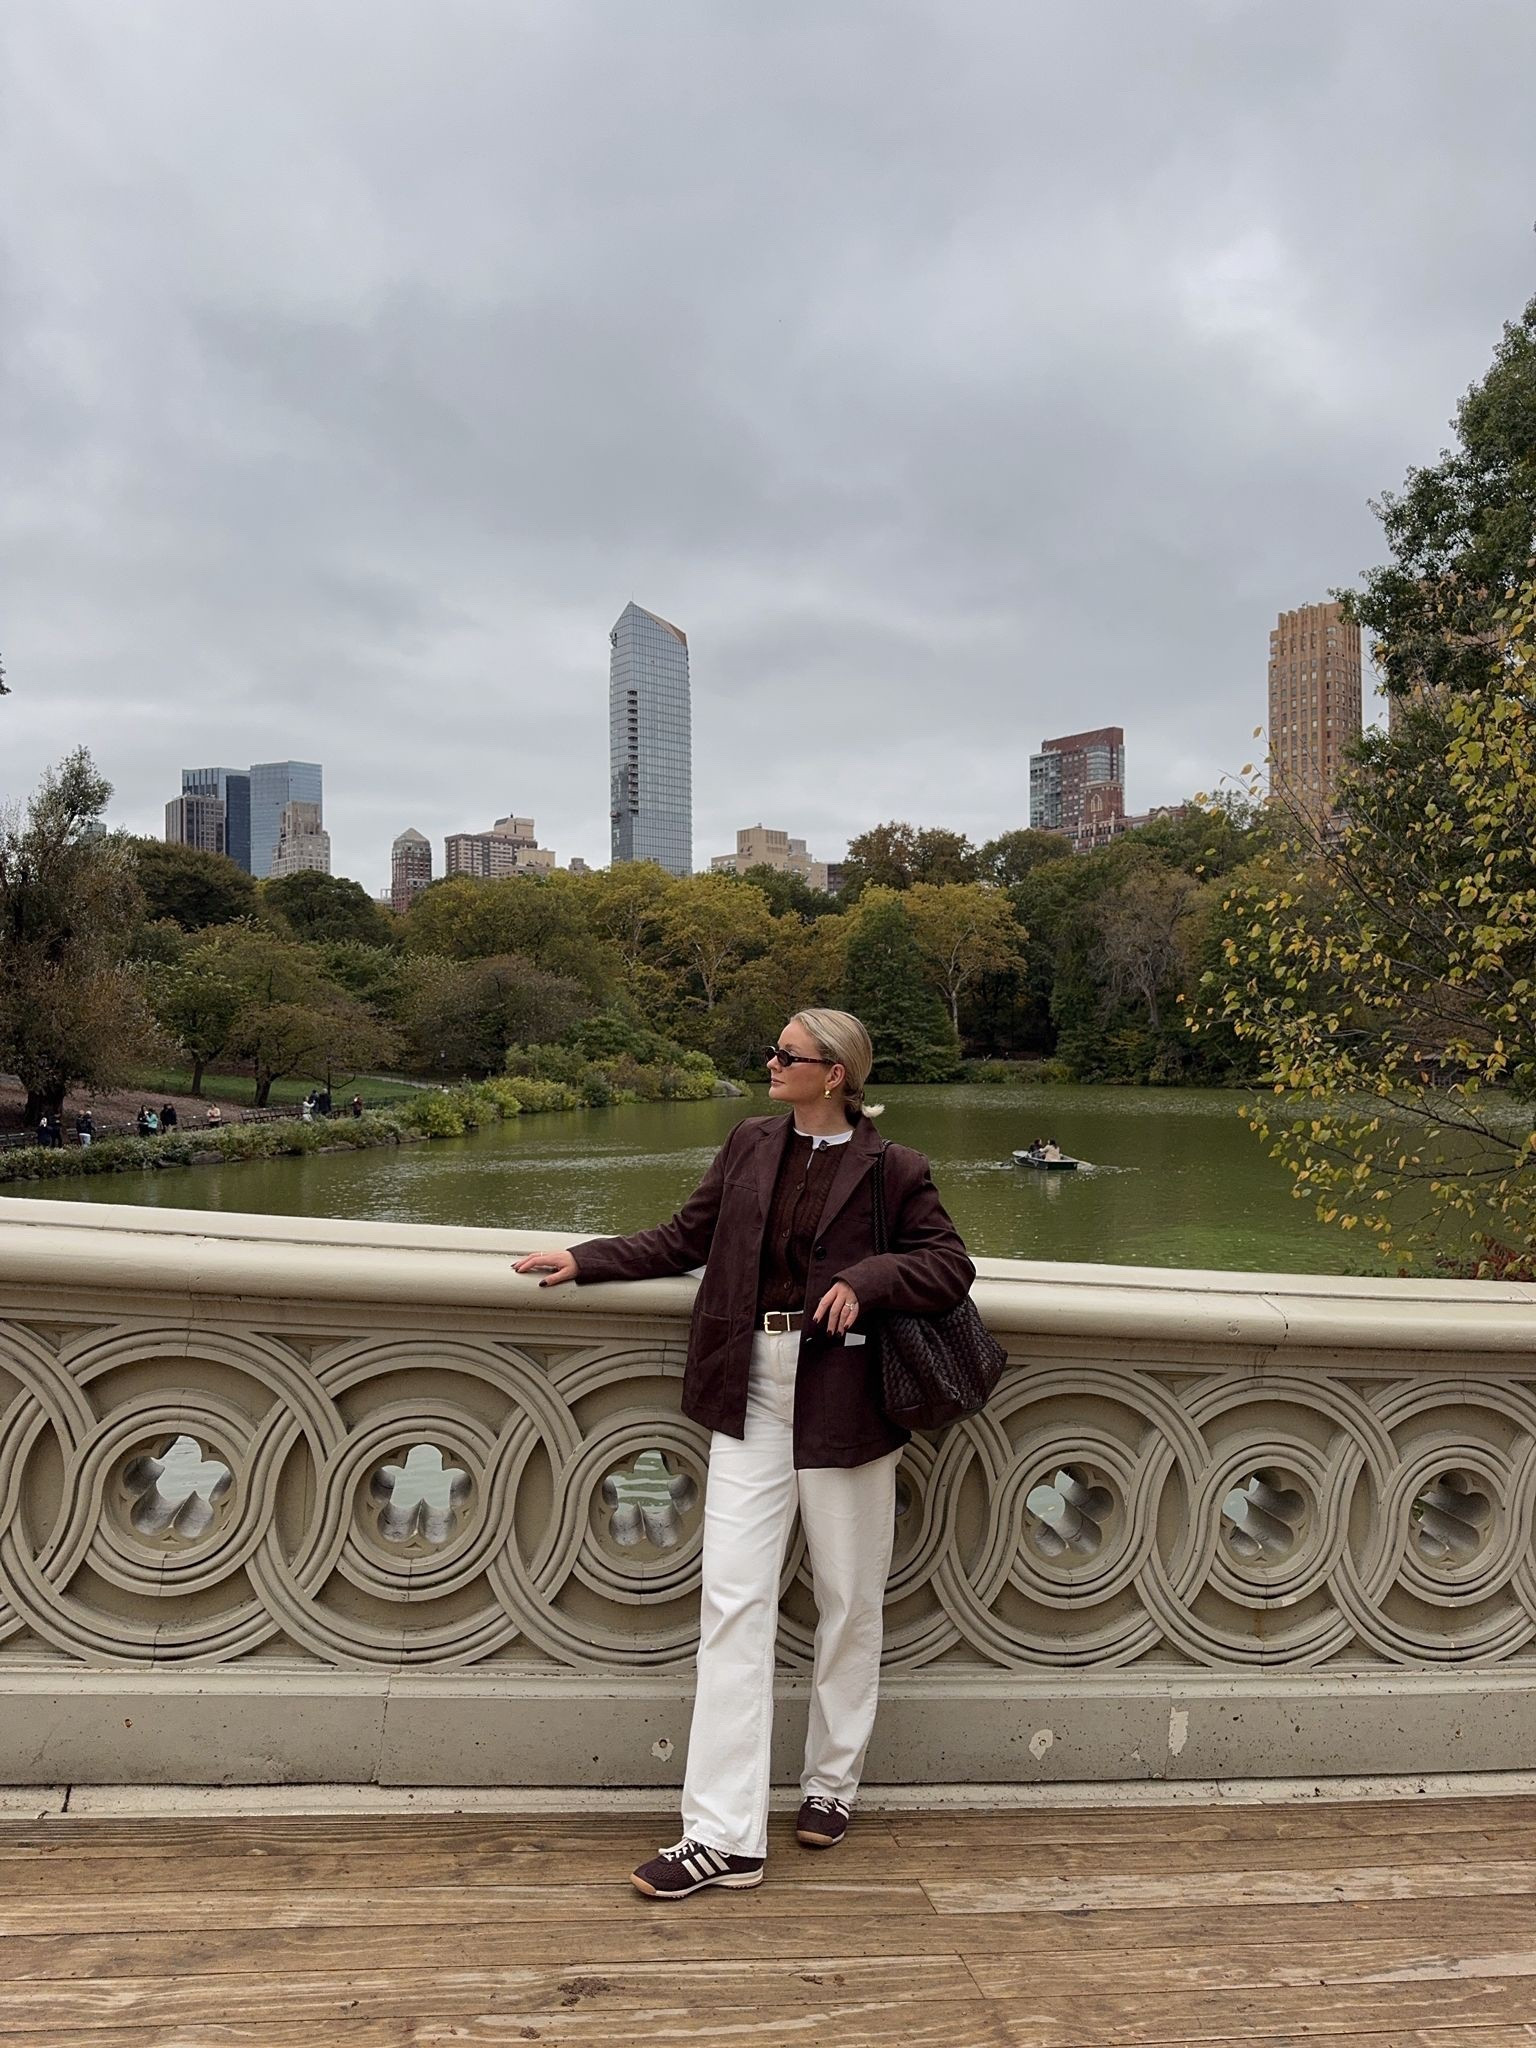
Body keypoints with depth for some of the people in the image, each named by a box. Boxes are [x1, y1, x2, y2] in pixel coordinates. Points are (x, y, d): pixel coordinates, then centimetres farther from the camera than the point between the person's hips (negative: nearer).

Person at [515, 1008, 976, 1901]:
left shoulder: (891, 1169, -2)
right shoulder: (751, 1145, 10)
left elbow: (951, 1264, -1)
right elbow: (685, 1239, 17)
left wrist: (867, 1279, -16)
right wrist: (584, 1260, 12)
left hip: (843, 1398, -3)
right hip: (753, 1392, 3)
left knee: (851, 1601, 10)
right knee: (734, 1600, -2)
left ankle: (832, 1784, 32)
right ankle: (724, 1836, 3)